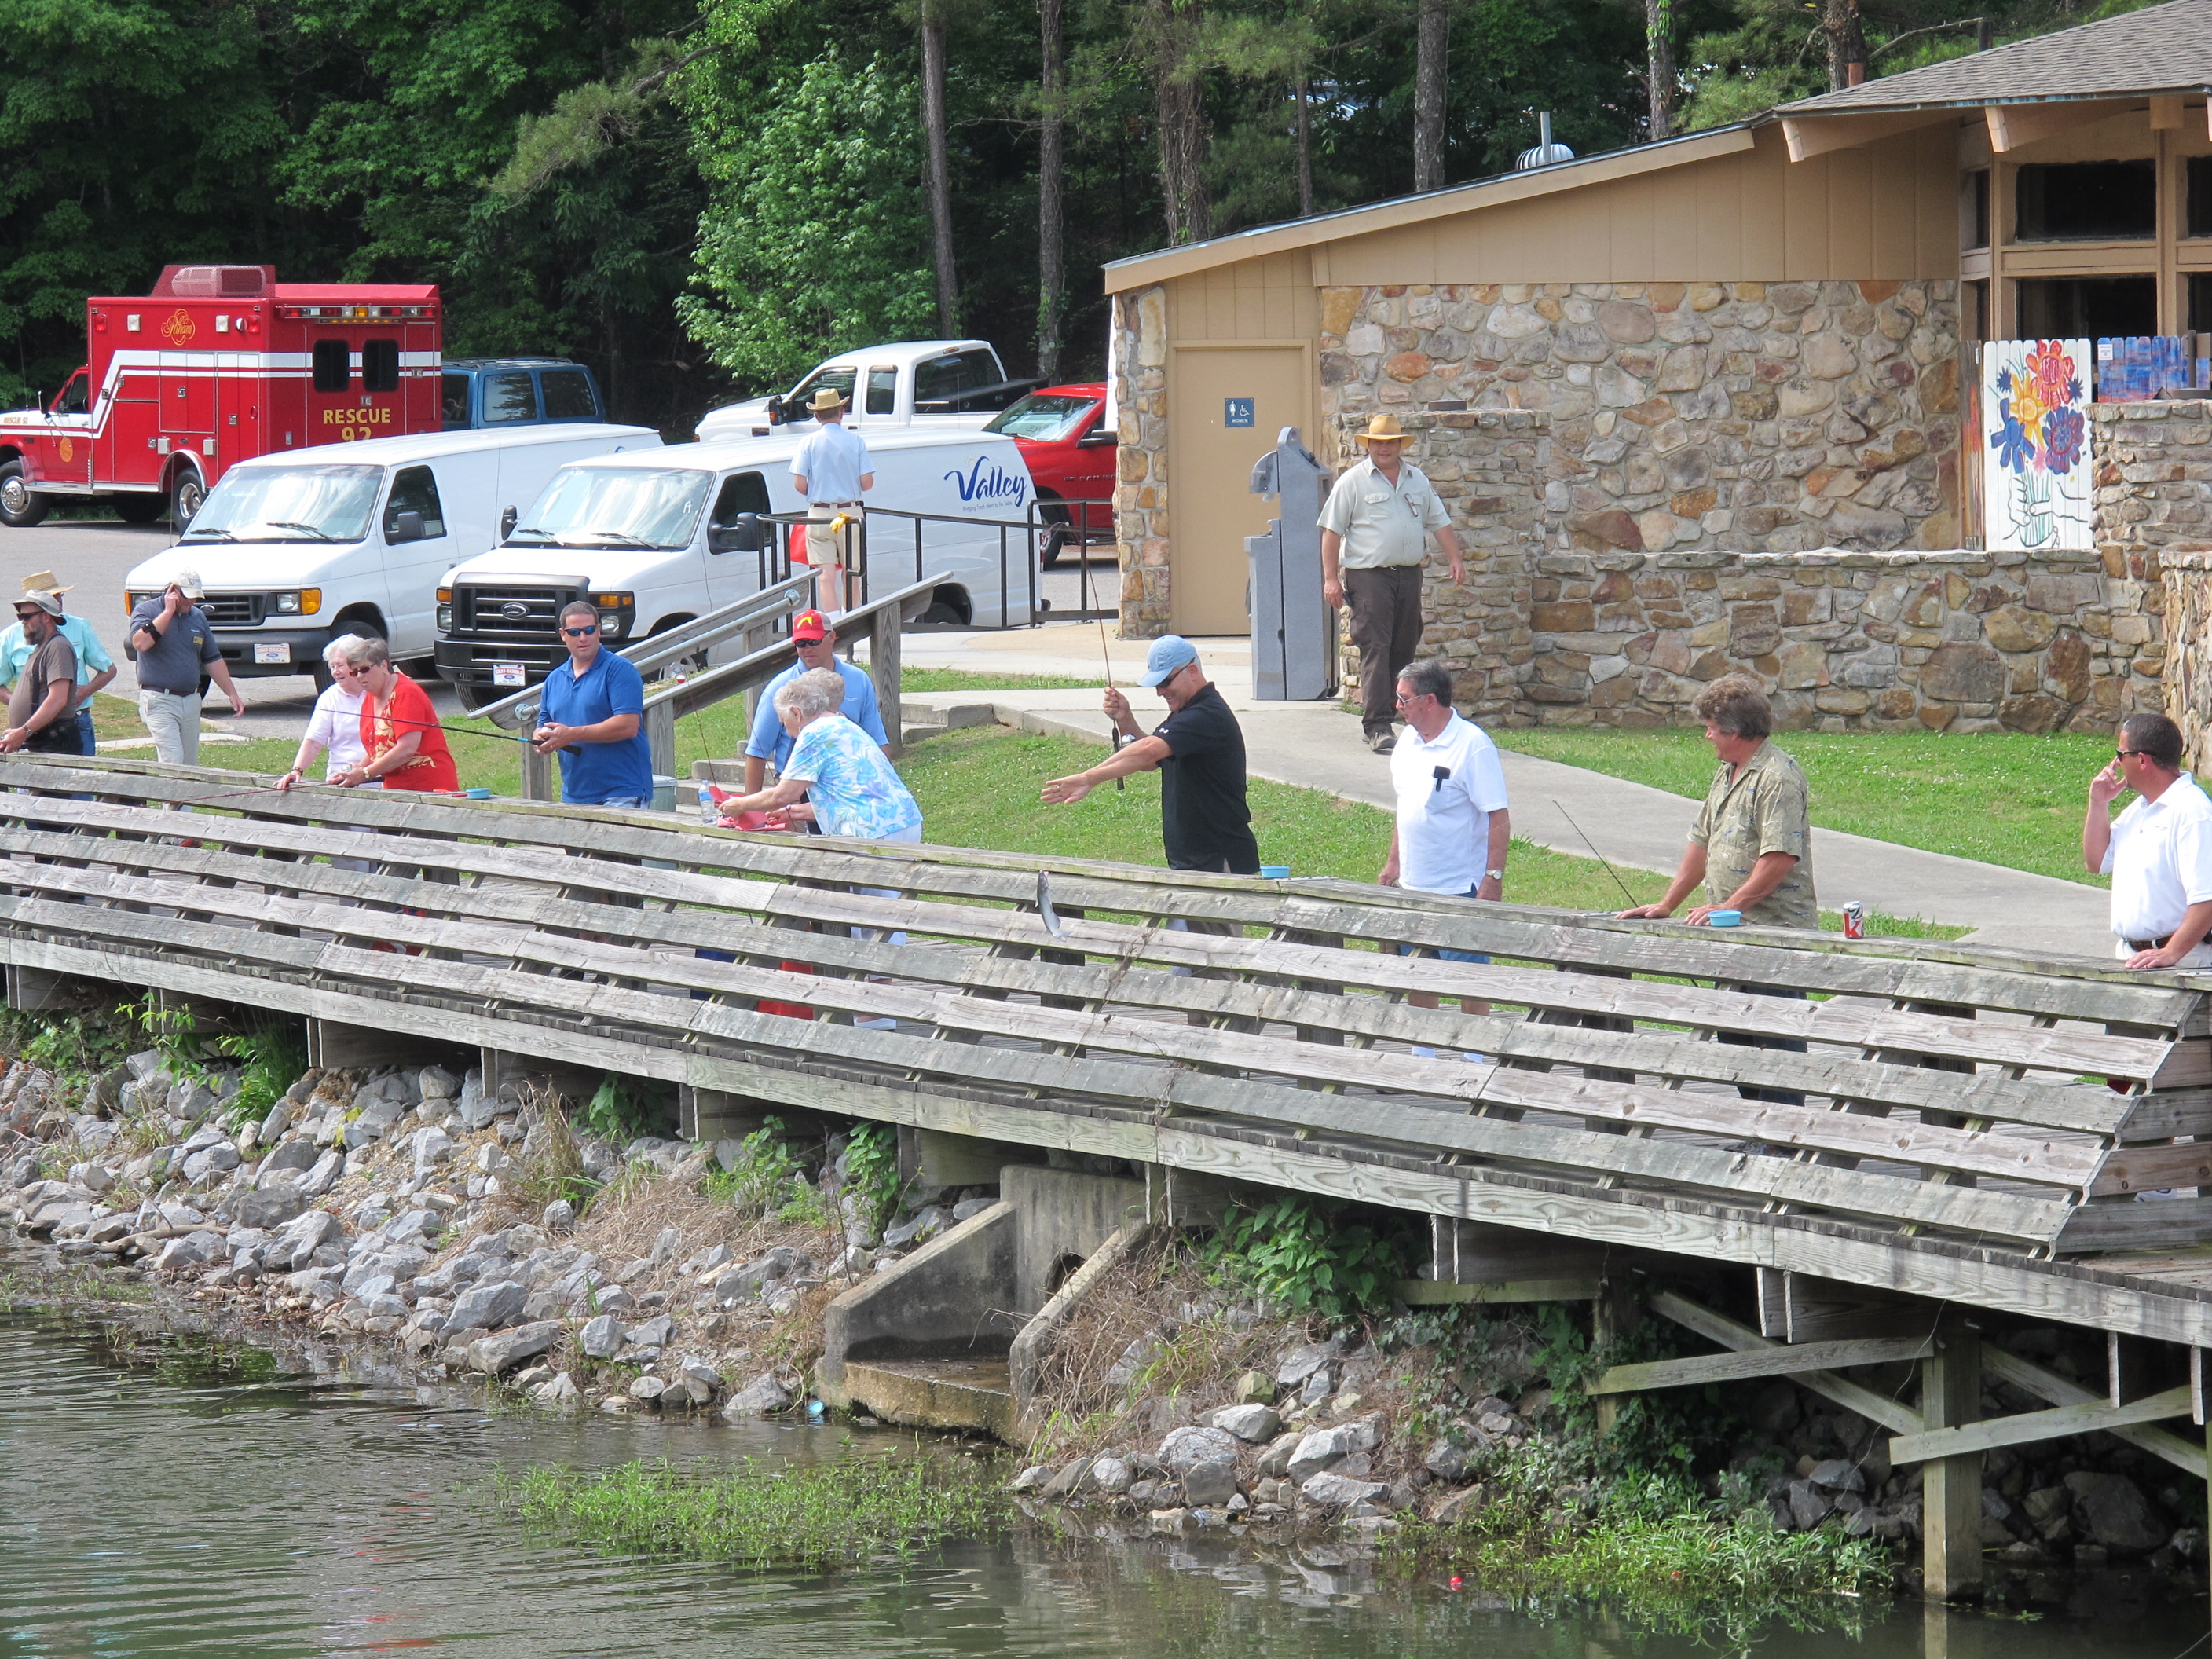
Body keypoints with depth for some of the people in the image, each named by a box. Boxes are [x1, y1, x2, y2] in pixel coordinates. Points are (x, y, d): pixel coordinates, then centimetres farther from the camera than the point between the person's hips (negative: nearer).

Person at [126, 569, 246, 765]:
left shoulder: (198, 617, 13)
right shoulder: (146, 610, -2)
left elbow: (213, 660, 19)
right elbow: (141, 643, -22)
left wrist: (232, 694, 15)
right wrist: (168, 612, -16)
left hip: (191, 701, 6)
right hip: (159, 700, -6)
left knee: (190, 764, 5)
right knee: (172, 760, -19)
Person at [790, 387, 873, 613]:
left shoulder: (810, 442, -4)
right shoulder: (856, 441, -2)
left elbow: (799, 485, -9)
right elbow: (867, 483, -5)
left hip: (819, 515, -1)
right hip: (850, 515, 1)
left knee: (827, 577, -4)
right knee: (851, 575, 14)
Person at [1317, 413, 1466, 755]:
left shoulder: (1417, 480, 15)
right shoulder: (1353, 482, 0)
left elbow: (1440, 522, 19)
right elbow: (1332, 531, -3)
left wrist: (1456, 559, 7)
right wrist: (1330, 578, -9)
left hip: (1409, 574, 6)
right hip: (1369, 575, -6)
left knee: (1403, 650, 7)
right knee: (1375, 650, -12)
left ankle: (1375, 717, 17)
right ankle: (1377, 727, -15)